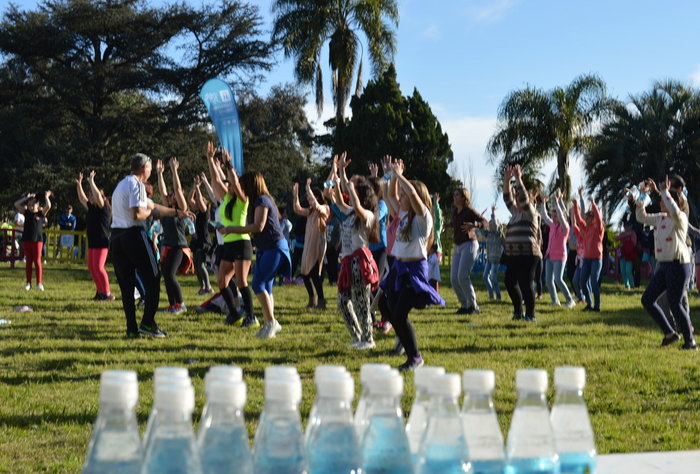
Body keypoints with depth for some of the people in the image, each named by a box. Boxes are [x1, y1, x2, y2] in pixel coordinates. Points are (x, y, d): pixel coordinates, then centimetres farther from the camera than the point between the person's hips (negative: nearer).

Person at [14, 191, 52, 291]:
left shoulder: (41, 213, 0)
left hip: (37, 240, -3)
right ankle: (28, 283, 11)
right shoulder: (26, 213, 7)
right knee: (28, 261, 6)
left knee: (37, 261, -2)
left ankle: (39, 283, 0)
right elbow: (16, 204, 2)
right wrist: (26, 198, 6)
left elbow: (48, 206, -15)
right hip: (26, 240, 3)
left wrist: (46, 197, -1)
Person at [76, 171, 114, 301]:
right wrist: (79, 184, 20)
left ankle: (107, 293, -13)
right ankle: (100, 291, 16)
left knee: (98, 267, -15)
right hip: (92, 242, 9)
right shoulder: (92, 208, 16)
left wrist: (91, 181, -19)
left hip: (102, 242, -9)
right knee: (91, 267, 9)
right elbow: (82, 198, 26)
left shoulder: (104, 208, -9)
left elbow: (97, 195, -24)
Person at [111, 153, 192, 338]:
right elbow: (137, 214, -21)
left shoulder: (121, 185, 22)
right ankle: (147, 322, -4)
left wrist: (177, 212, 27)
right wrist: (150, 212, 0)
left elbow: (152, 205, 25)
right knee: (152, 279, 2)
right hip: (133, 235, -8)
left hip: (116, 237, 9)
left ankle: (131, 329, 8)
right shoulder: (136, 184, -8)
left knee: (126, 284, 8)